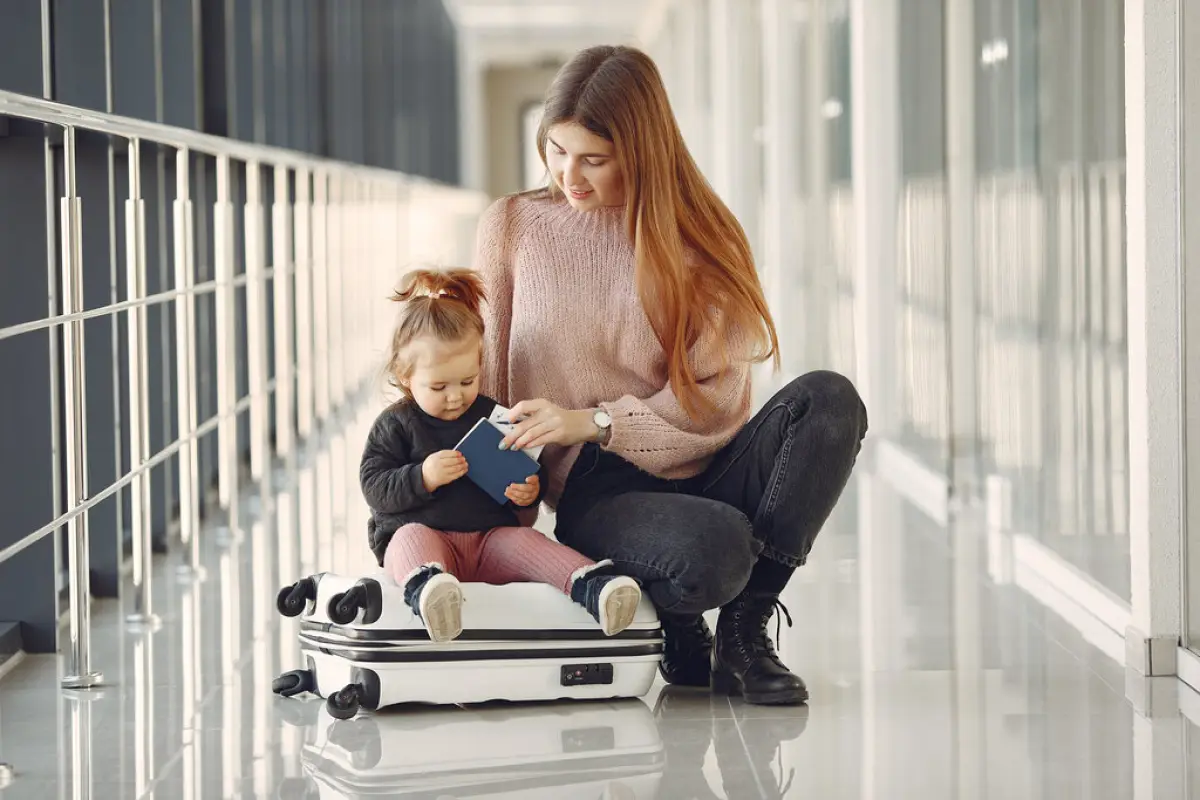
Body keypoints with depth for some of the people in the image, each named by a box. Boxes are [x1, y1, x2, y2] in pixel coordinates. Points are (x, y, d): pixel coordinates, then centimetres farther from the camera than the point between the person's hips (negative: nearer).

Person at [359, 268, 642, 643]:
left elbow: (525, 470, 22)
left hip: (490, 540, 3)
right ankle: (426, 588, -69)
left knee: (524, 540, -26)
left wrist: (530, 491, -3)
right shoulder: (394, 426, 5)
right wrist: (422, 477, -21)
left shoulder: (494, 417, 15)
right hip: (423, 533, -3)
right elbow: (374, 489, -3)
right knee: (413, 538, -36)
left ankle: (591, 586, -46)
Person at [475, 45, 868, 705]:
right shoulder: (512, 227, 6)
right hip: (593, 494, -3)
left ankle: (744, 627, -17)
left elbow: (716, 397, -3)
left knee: (828, 400, -27)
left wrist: (594, 422, -15)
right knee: (711, 549, -37)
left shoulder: (698, 236, 5)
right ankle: (674, 628, 1)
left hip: (698, 474, 3)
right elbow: (482, 378, 8)